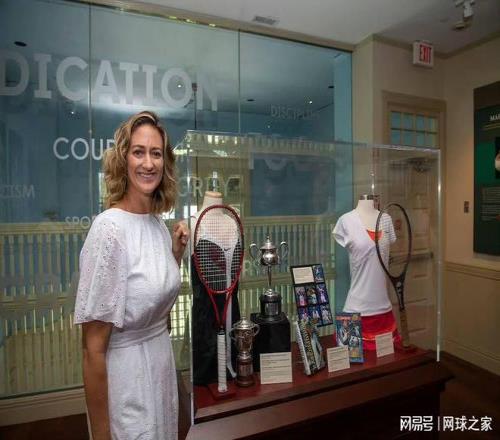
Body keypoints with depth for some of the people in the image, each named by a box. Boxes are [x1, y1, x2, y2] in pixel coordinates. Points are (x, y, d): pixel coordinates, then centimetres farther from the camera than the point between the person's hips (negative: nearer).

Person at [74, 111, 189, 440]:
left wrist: (177, 252, -2)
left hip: (163, 359, 8)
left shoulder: (158, 222, -1)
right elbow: (94, 349, -19)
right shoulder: (109, 227, -23)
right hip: (125, 370, -7)